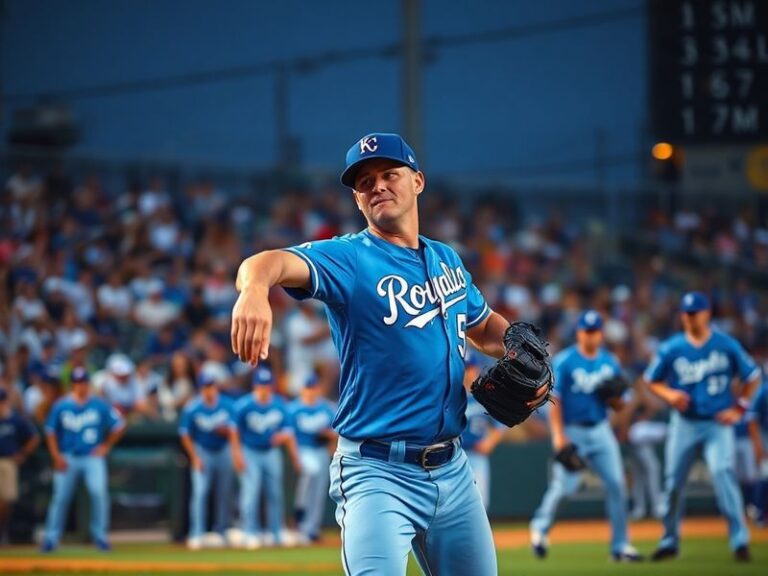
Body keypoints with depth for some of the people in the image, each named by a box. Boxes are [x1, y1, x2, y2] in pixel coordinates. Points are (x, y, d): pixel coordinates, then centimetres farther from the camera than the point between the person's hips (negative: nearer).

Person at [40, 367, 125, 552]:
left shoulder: (100, 405, -3)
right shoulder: (61, 405, -1)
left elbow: (118, 426, 5)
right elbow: (51, 431, 6)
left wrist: (106, 446, 2)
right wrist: (56, 456, -2)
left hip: (93, 457, -1)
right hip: (67, 458, 1)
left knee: (99, 492, -16)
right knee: (60, 497, 0)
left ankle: (100, 535, -4)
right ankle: (51, 537, 10)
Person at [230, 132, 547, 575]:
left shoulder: (446, 259, 12)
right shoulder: (346, 258, -7)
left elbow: (484, 326, 28)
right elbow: (275, 262, -27)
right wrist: (255, 289, -52)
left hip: (453, 471, 6)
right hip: (379, 473, -6)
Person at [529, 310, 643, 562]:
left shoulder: (610, 362, 8)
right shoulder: (564, 361, -6)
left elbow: (619, 406, 13)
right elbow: (554, 399, -9)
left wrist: (614, 397, -10)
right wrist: (558, 435, -17)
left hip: (601, 430, 4)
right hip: (571, 431, -4)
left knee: (616, 483, -3)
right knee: (564, 485, -13)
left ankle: (620, 545, 5)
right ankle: (540, 527, 16)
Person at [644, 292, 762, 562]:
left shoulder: (726, 345, -4)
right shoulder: (671, 349, -1)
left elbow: (753, 377, 6)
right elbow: (652, 381, 9)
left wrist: (738, 409, -1)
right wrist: (669, 394, -11)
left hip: (718, 422, -2)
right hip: (684, 423, 2)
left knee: (723, 473, -19)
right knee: (673, 482, 4)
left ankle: (739, 540, -15)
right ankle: (669, 541, 21)